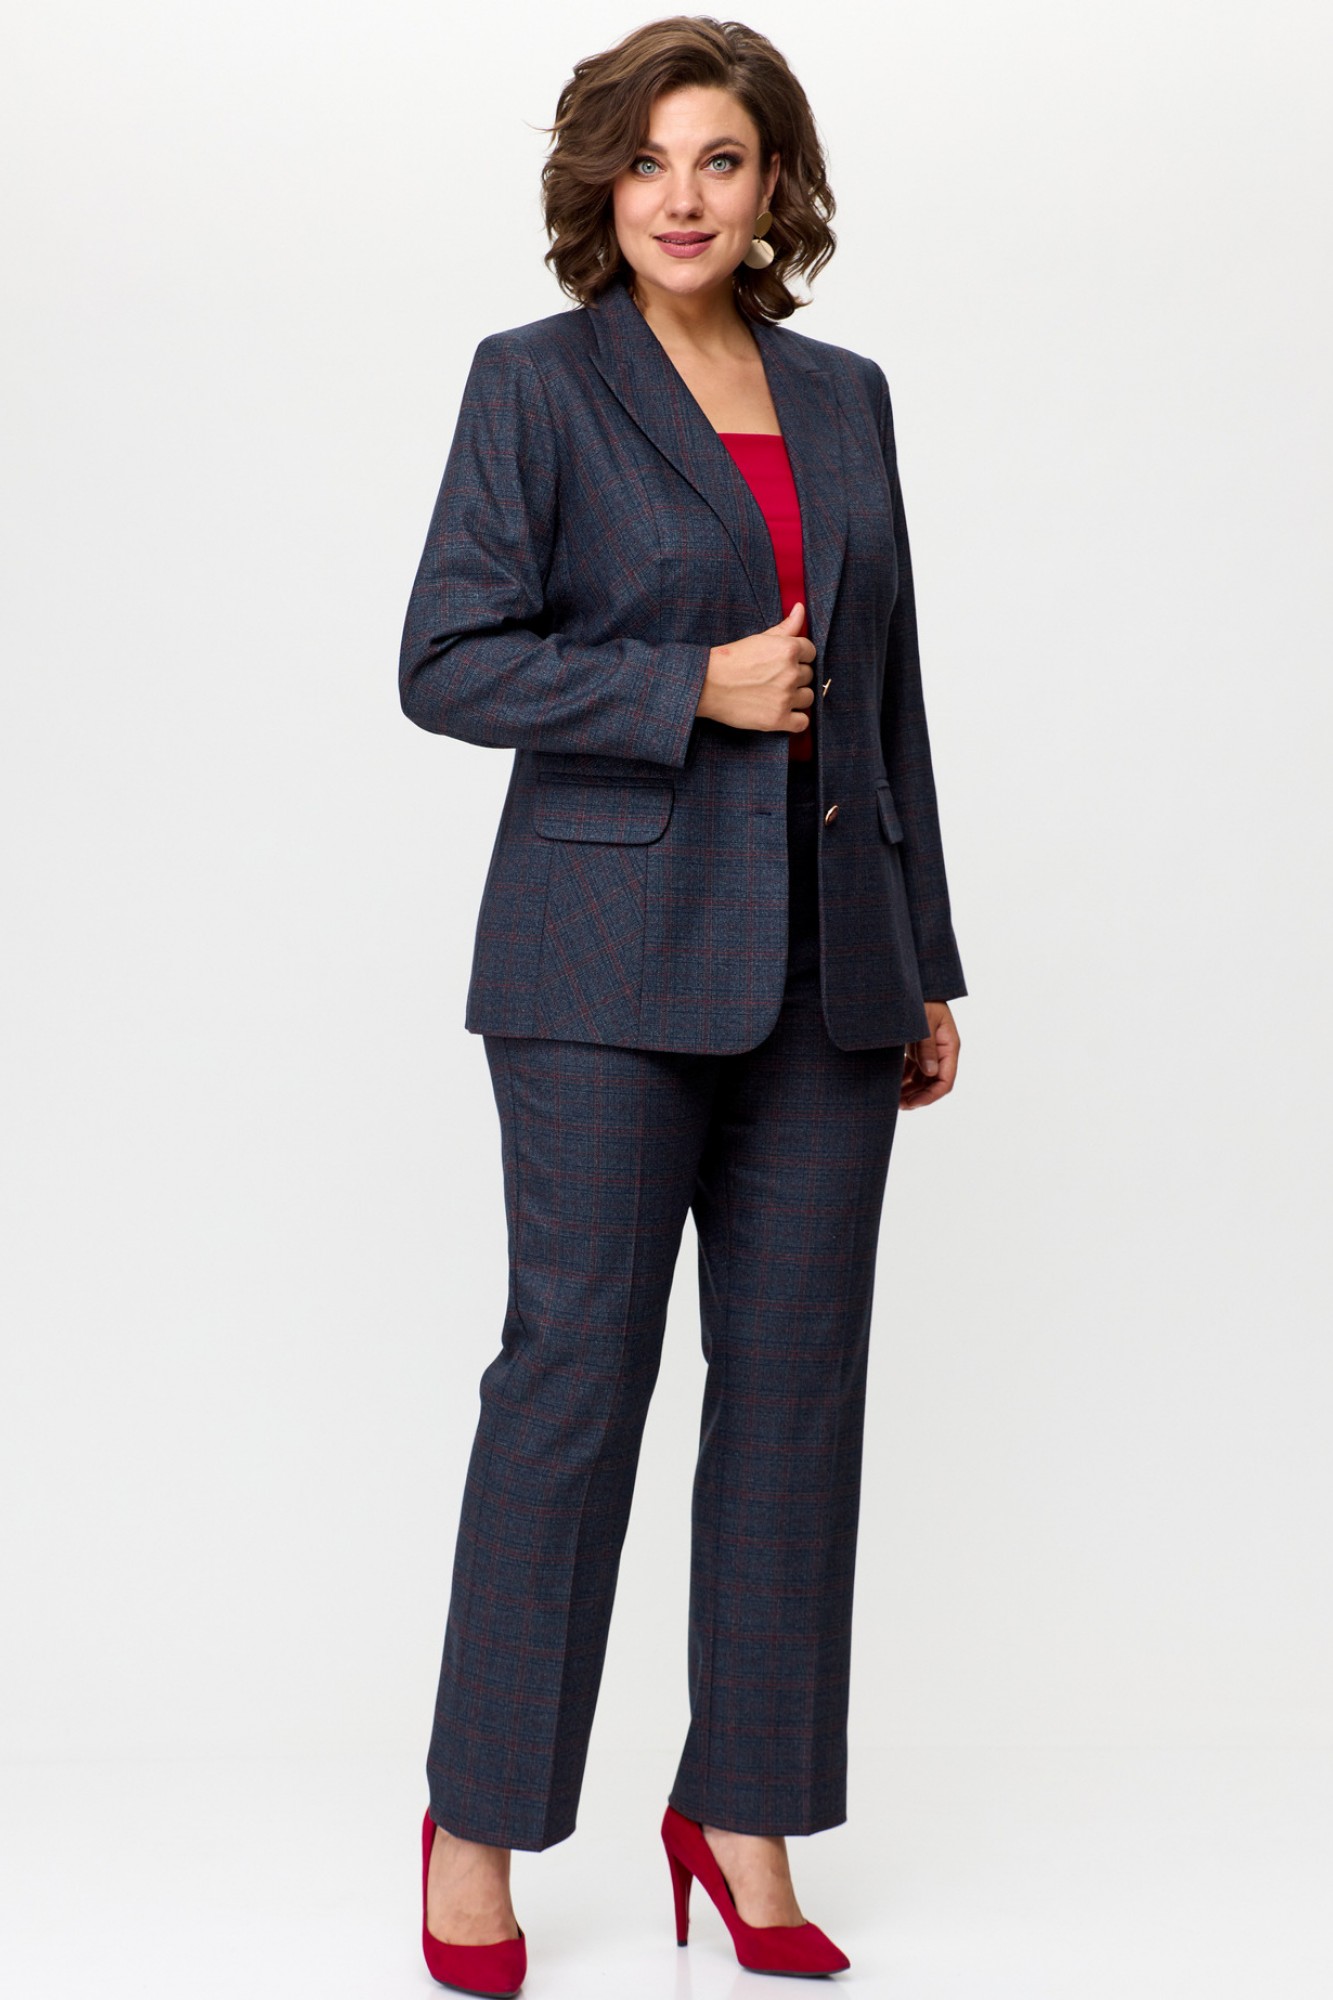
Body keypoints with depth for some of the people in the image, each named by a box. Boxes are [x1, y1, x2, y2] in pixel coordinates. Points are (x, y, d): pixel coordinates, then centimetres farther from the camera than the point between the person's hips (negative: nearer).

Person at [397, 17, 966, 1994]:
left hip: (824, 964, 5)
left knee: (798, 1376, 6)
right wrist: (693, 686, -15)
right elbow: (445, 661, -6)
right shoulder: (536, 382, 1)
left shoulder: (847, 395, 14)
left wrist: (929, 966, 13)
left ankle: (743, 1813, 19)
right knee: (574, 1365, -3)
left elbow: (890, 695, 16)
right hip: (615, 956, -5)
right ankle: (475, 1825, 12)